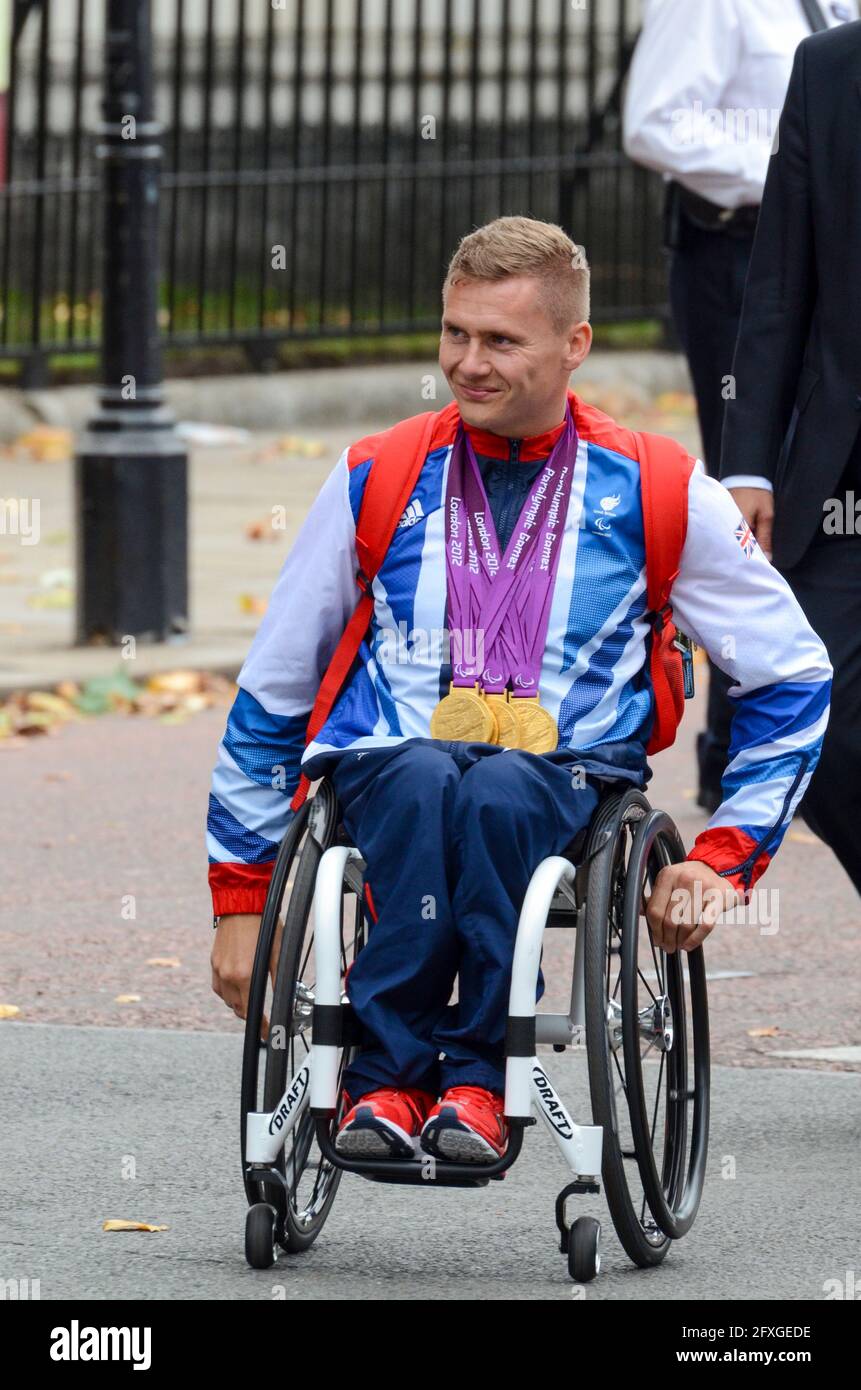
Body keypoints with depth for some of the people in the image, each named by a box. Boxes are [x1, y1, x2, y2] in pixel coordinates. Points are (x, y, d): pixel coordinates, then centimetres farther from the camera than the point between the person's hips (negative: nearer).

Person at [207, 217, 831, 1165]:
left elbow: (791, 678, 17)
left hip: (567, 785, -1)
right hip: (382, 775, 1)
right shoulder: (378, 482, 11)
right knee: (424, 780, -37)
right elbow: (269, 696, 19)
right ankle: (384, 1078, -34)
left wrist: (725, 857, 7)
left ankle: (477, 1082, -32)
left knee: (500, 789, -38)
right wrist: (241, 897, 15)